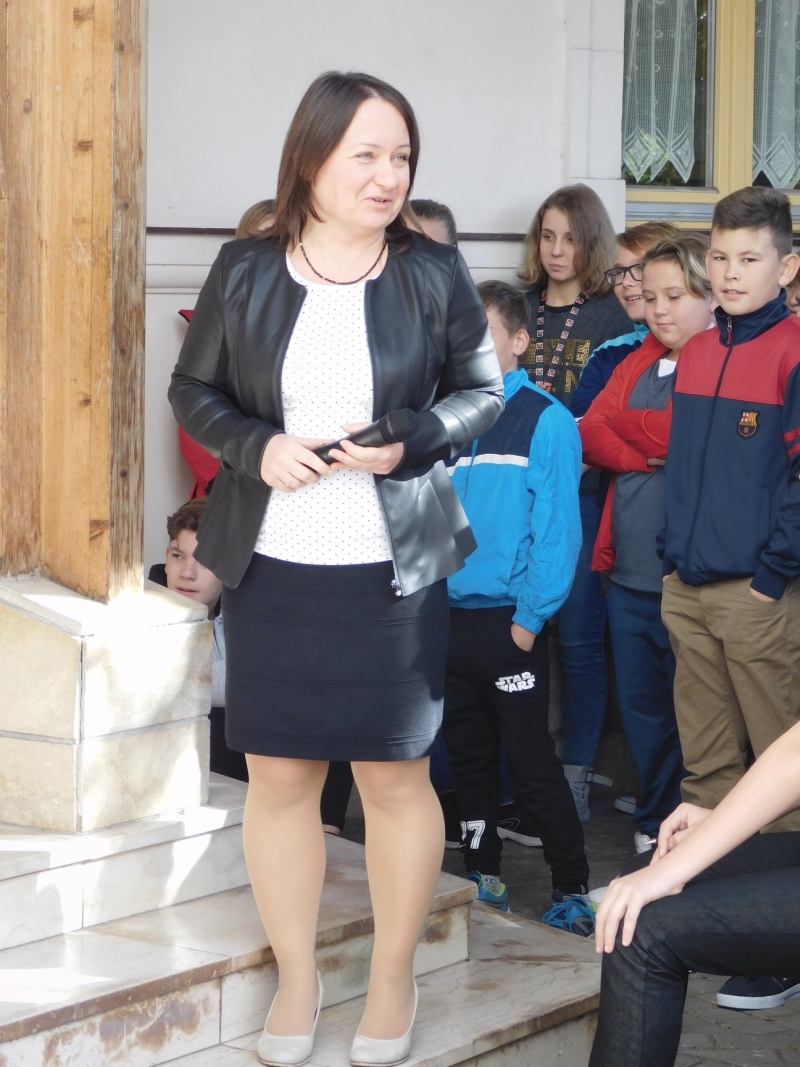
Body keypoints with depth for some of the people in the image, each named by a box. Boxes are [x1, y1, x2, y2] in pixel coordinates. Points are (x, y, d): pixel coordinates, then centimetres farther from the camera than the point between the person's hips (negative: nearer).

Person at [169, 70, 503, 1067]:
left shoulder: (433, 271, -2)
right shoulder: (245, 271, -1)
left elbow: (482, 392, 5)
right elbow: (192, 389, 7)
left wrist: (411, 445, -13)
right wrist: (257, 447, -12)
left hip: (392, 570, -1)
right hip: (269, 564, 1)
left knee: (396, 777, 8)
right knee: (277, 778, 8)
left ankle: (393, 977, 27)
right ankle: (296, 977, 27)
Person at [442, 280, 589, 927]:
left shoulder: (545, 420, -8)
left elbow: (557, 526, -13)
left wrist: (530, 617, -17)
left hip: (509, 623, -6)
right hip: (450, 621, 6)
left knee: (530, 760, -3)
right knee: (470, 757, 14)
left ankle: (573, 889, 6)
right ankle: (483, 878, 26)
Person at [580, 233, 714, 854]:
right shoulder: (641, 362, 15)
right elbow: (590, 434, 6)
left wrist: (626, 425, -9)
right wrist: (647, 452, -10)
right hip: (631, 571, 7)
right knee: (643, 709, 15)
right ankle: (655, 829, 30)